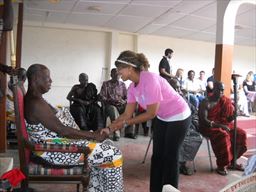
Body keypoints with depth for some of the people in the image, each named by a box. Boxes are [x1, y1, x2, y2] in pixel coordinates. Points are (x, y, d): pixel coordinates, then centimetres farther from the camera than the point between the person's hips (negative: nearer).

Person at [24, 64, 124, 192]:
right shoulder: (36, 103, -23)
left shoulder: (32, 99, 10)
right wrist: (92, 135, -13)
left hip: (50, 144, 11)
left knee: (100, 148, 20)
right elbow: (62, 130, -23)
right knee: (112, 154, -8)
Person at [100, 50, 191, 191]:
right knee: (157, 156, 11)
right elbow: (127, 113, -3)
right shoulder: (133, 87, -4)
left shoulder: (150, 80, -30)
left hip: (179, 117, -8)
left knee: (170, 157, 0)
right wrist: (110, 128, -11)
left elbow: (151, 113, -28)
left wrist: (125, 123, -25)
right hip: (162, 118, 8)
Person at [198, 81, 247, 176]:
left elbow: (229, 118, 9)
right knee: (223, 136, -34)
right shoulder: (206, 102, -12)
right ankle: (221, 166, -19)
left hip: (223, 125, 7)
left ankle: (232, 161, 1)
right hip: (209, 127, -6)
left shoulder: (225, 101, 7)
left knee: (241, 133, -12)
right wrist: (219, 125, -29)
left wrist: (233, 115, -16)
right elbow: (203, 120, -20)